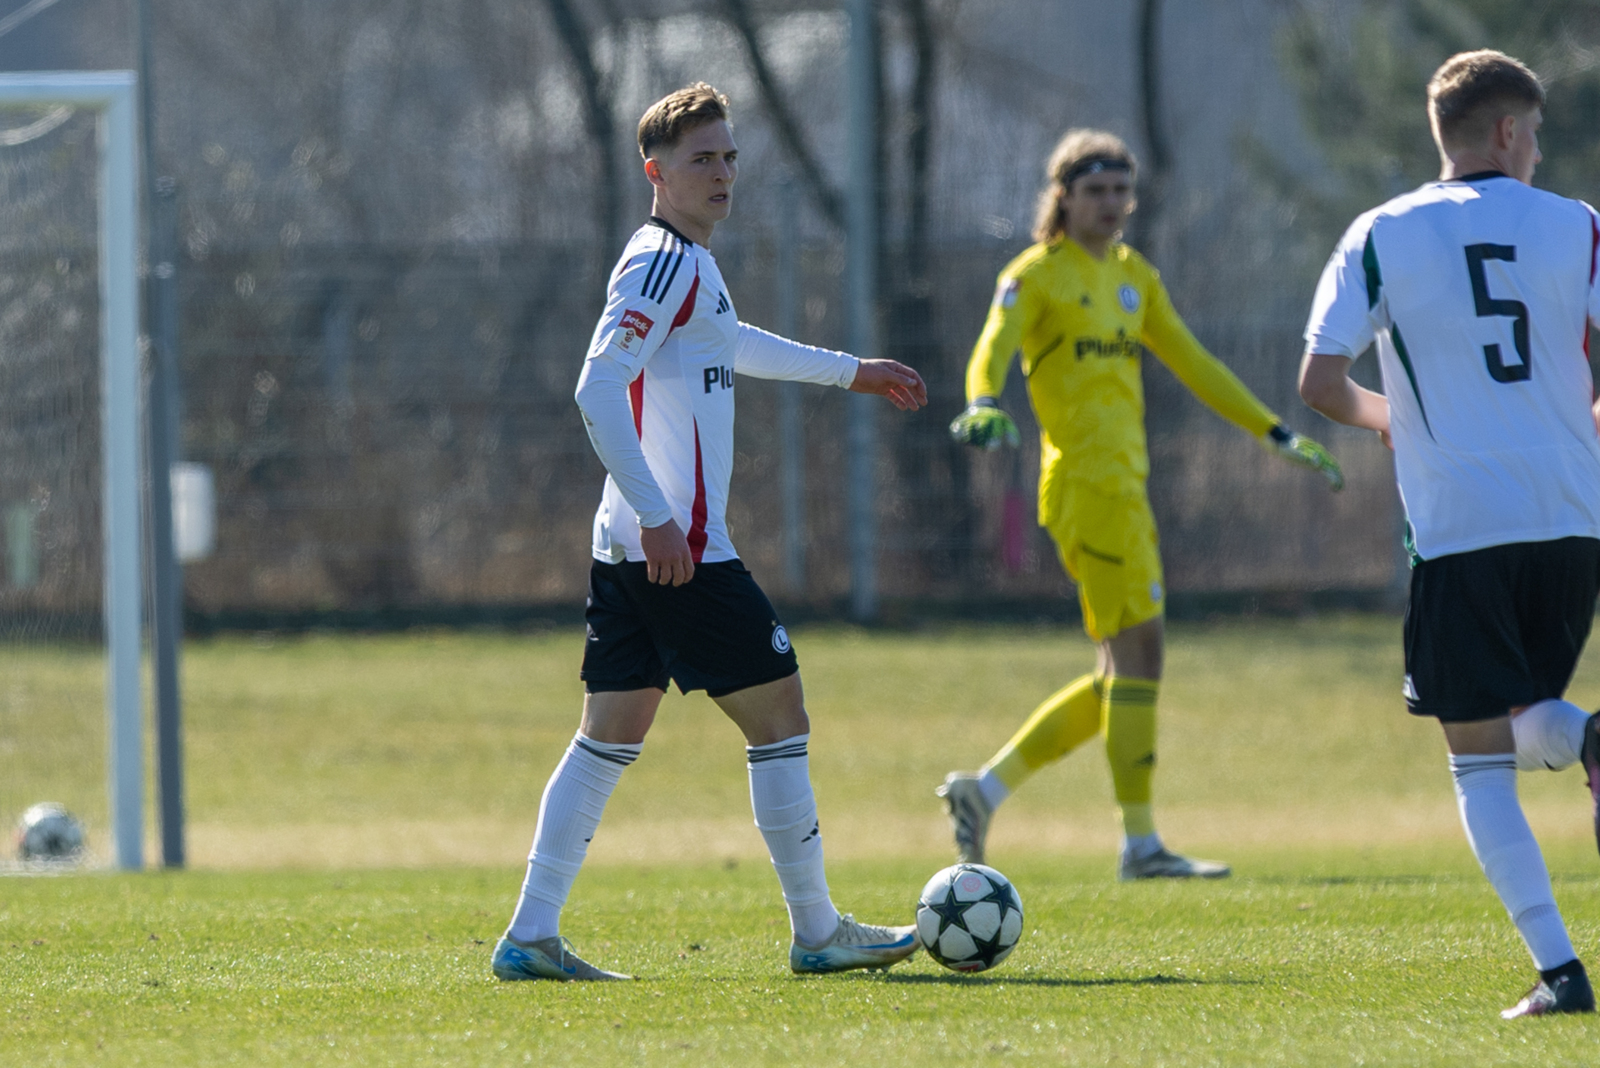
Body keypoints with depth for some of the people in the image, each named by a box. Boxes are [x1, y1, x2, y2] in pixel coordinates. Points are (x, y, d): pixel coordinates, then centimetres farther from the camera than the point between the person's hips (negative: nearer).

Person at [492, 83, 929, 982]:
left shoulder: (686, 263, 18)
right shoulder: (665, 263, -13)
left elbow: (730, 346, 40)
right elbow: (598, 392, -23)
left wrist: (851, 371, 48)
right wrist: (658, 520, -25)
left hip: (628, 550, 10)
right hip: (680, 550, -10)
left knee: (612, 736, 8)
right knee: (781, 716, -1)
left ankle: (532, 936, 3)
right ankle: (817, 932, 6)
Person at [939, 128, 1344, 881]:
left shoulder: (1132, 276, 20)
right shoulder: (1038, 274, -3)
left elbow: (1192, 365, 27)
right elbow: (995, 346, -18)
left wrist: (1276, 435, 26)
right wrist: (983, 405, -40)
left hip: (1124, 484, 9)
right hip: (1087, 481, -9)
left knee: (1121, 678, 7)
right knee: (1138, 655, -12)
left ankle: (985, 789, 12)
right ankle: (1140, 844, -9)